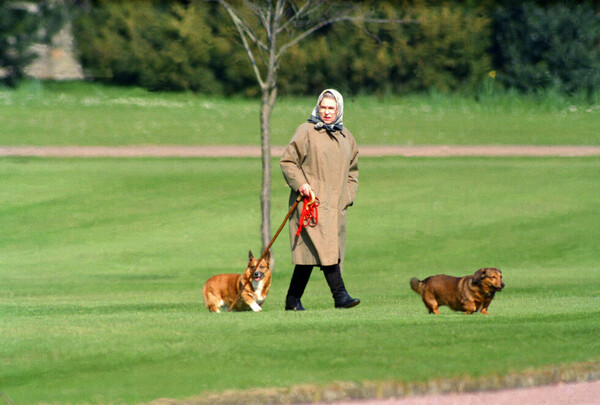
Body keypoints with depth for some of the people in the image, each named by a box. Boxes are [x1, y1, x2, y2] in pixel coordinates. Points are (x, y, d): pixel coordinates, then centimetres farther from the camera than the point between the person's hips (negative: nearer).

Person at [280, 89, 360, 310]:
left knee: (309, 251, 5)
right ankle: (340, 295, -22)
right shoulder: (306, 132, -2)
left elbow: (352, 170, 26)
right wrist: (299, 183, -16)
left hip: (335, 205, 6)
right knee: (325, 248, -17)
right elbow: (288, 162, -2)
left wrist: (348, 196, 14)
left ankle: (293, 300, 9)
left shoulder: (345, 136, 17)